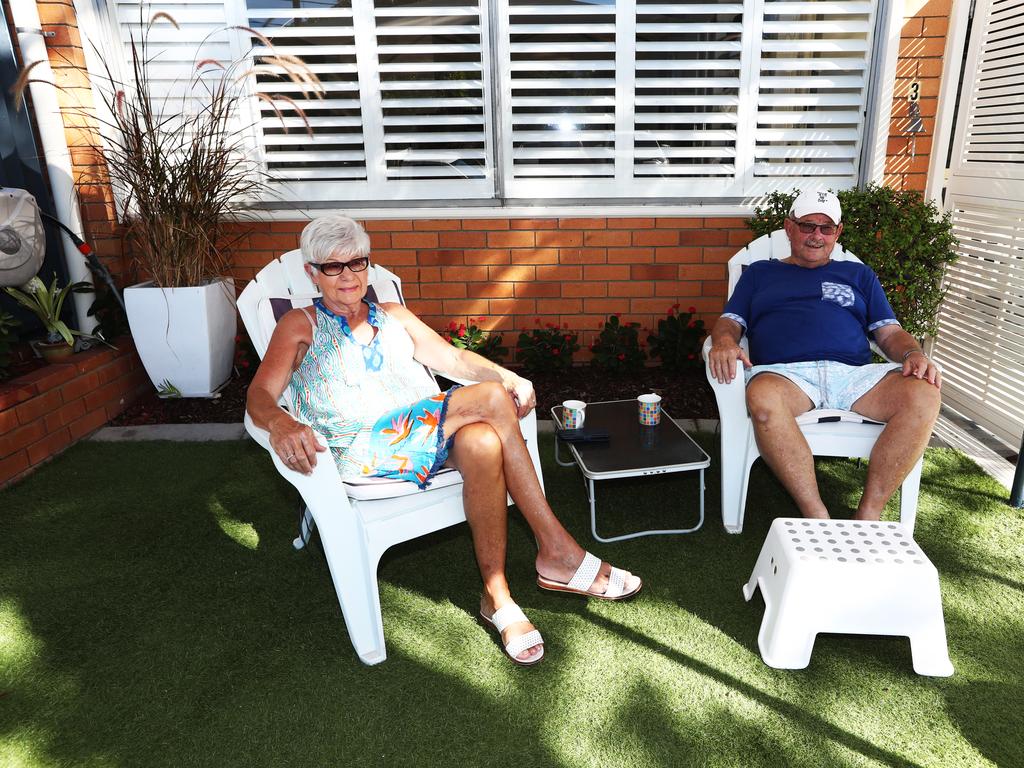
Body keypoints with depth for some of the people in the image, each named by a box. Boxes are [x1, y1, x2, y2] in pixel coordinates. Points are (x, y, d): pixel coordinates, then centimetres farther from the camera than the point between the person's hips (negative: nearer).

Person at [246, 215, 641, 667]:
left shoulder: (394, 316, 25)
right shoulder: (301, 325, 12)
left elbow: (454, 358, 14)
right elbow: (260, 394, -3)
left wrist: (506, 376, -7)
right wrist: (280, 424, -29)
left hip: (430, 438, 5)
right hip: (365, 451, -4)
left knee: (483, 443, -33)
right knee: (490, 399, -27)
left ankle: (496, 596, -24)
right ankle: (558, 550, -19)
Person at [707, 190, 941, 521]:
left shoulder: (858, 274, 31)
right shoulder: (759, 273, 28)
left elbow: (890, 332, 21)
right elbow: (729, 322, 15)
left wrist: (914, 354, -3)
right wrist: (724, 341, -10)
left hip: (853, 373, 3)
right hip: (784, 372, -2)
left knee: (923, 396, -29)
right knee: (762, 398, -40)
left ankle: (868, 515, -22)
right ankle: (817, 518, -33)